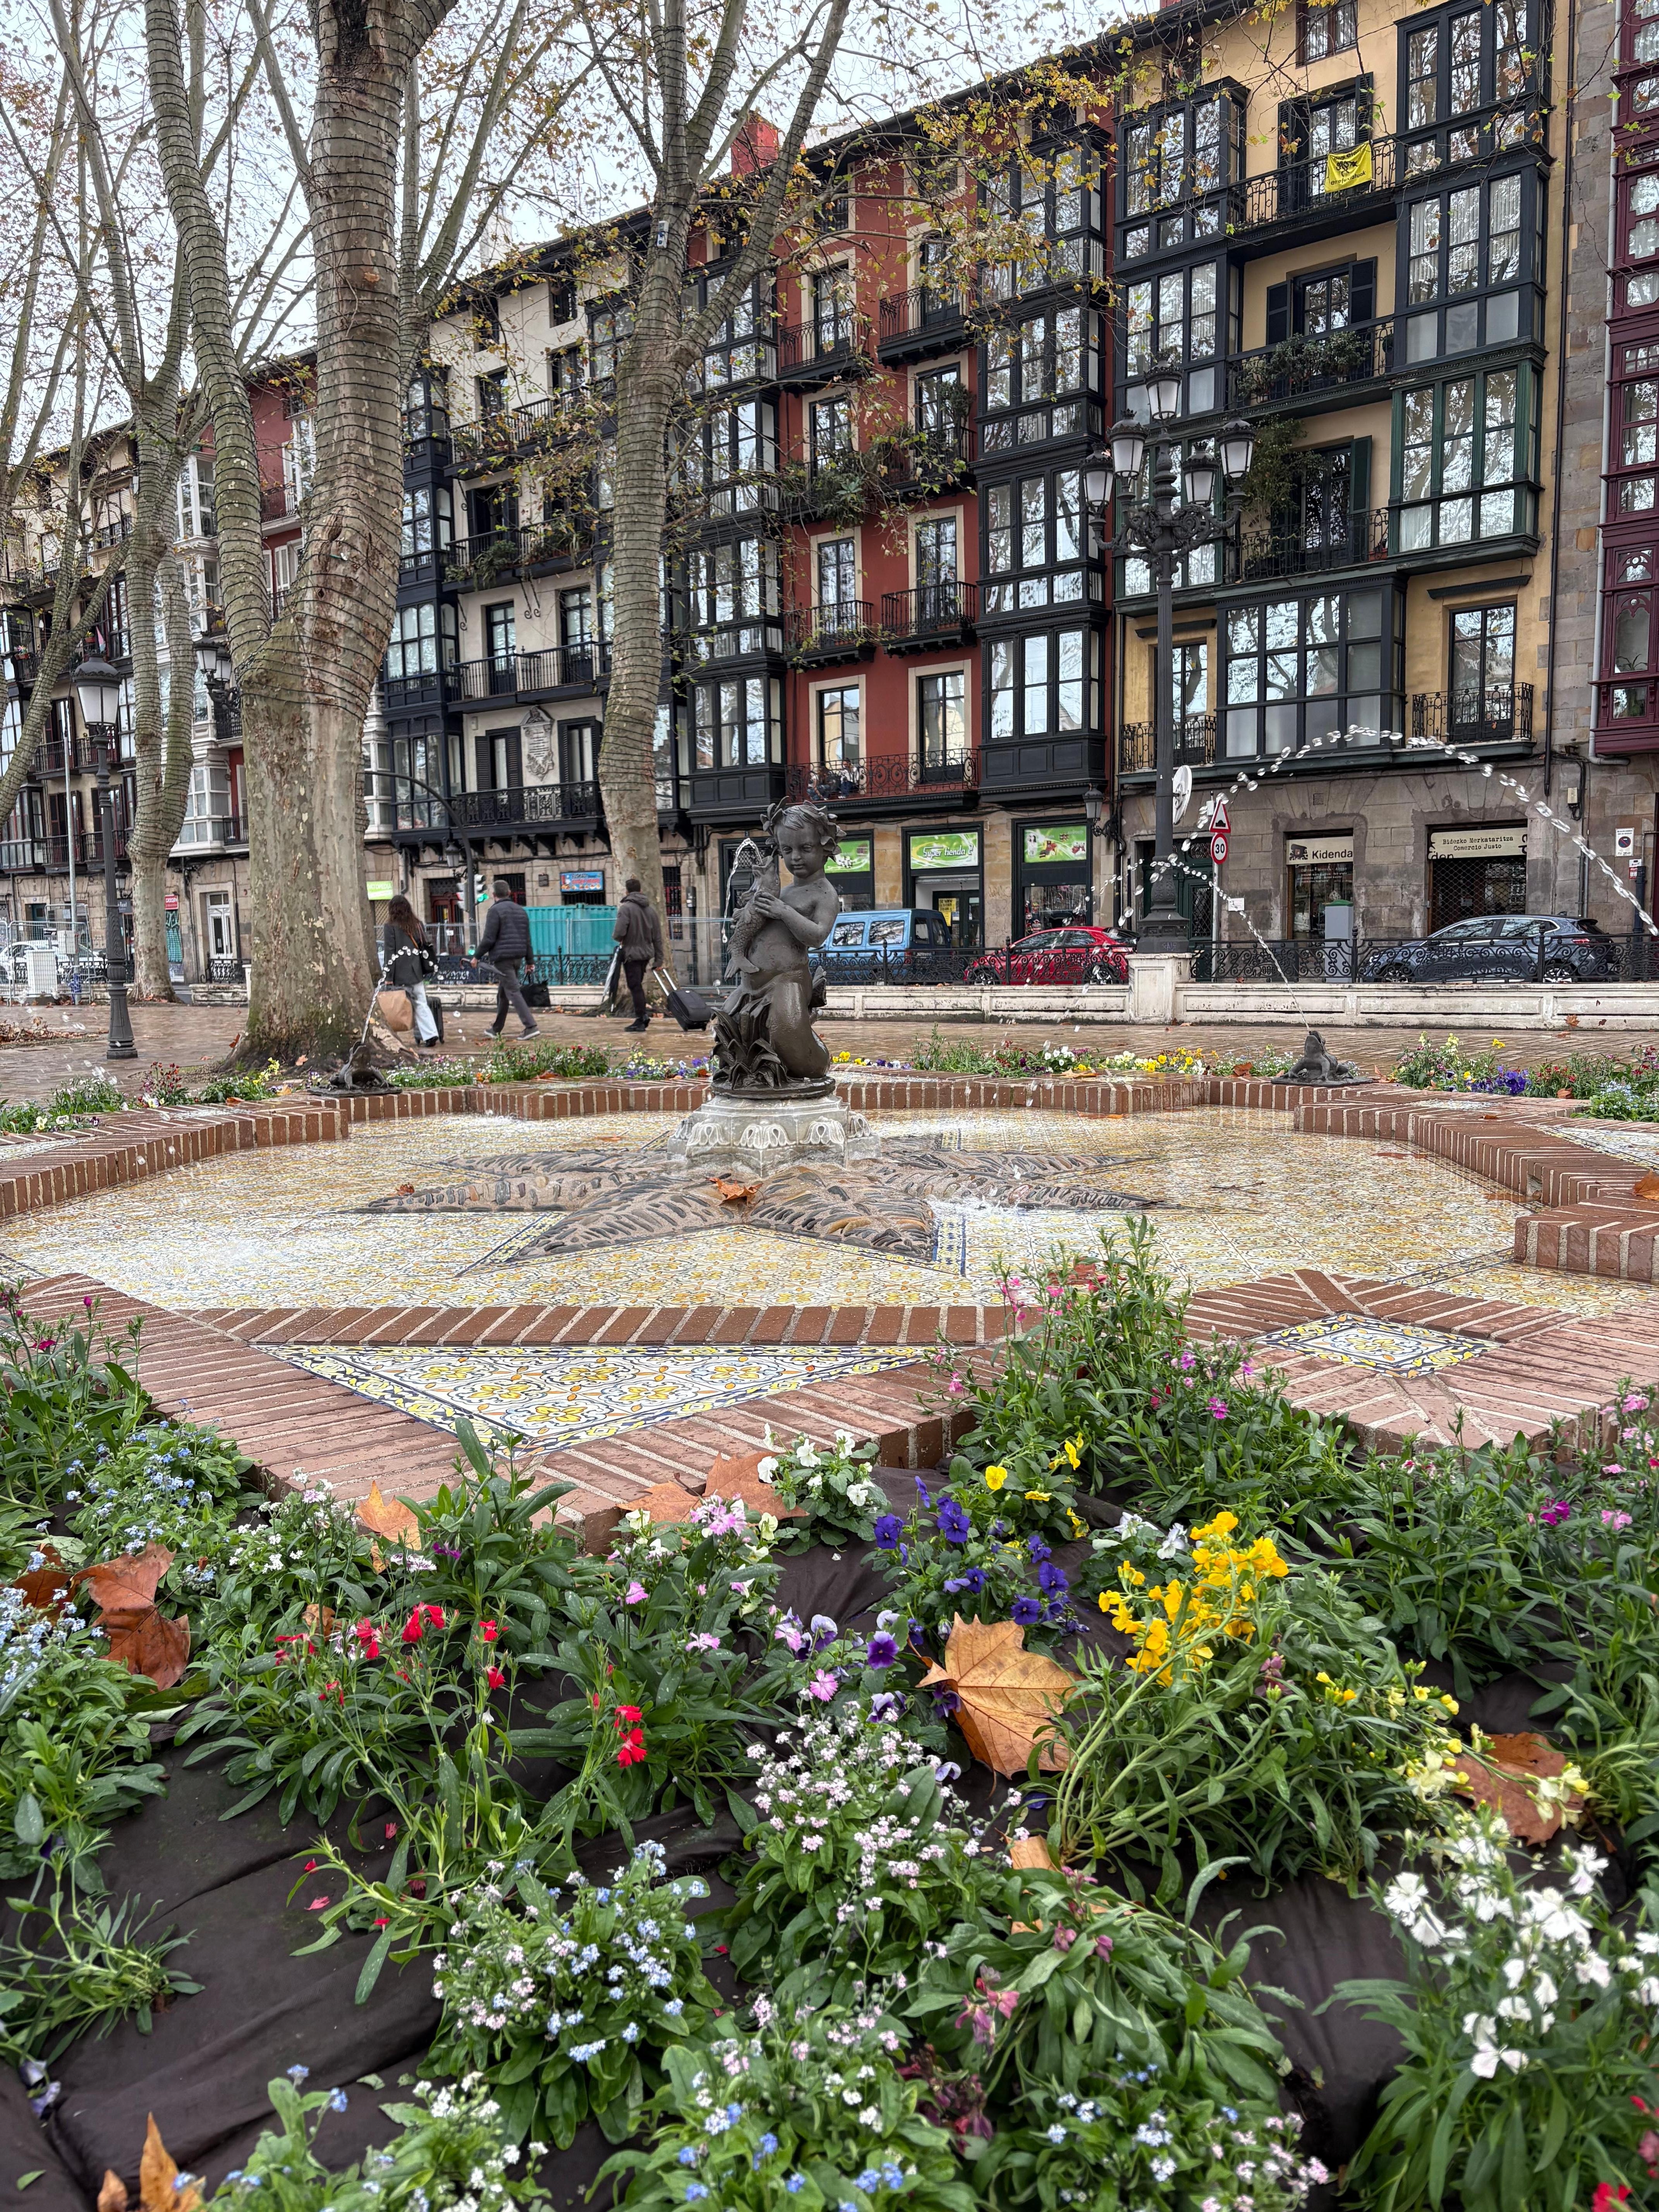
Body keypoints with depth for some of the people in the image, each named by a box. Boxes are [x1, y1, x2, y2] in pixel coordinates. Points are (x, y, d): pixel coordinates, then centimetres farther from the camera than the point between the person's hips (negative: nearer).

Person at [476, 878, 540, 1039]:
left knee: (513, 993, -10)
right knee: (503, 993, 18)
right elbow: (527, 939, 14)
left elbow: (488, 939, -14)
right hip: (518, 958, 8)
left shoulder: (495, 911, -9)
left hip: (502, 958, -8)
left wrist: (477, 956, -3)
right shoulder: (521, 911, 13)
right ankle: (496, 1029, 26)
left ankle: (531, 1027, -19)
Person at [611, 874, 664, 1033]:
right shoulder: (650, 909, 8)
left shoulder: (626, 908, -12)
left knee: (635, 986, -1)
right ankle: (643, 1014, 12)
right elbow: (658, 937, 9)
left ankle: (641, 1019, -1)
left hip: (632, 953, -6)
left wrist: (619, 939, 4)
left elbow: (619, 933, -20)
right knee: (638, 984, 18)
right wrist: (659, 959, 13)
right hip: (647, 953, 6)